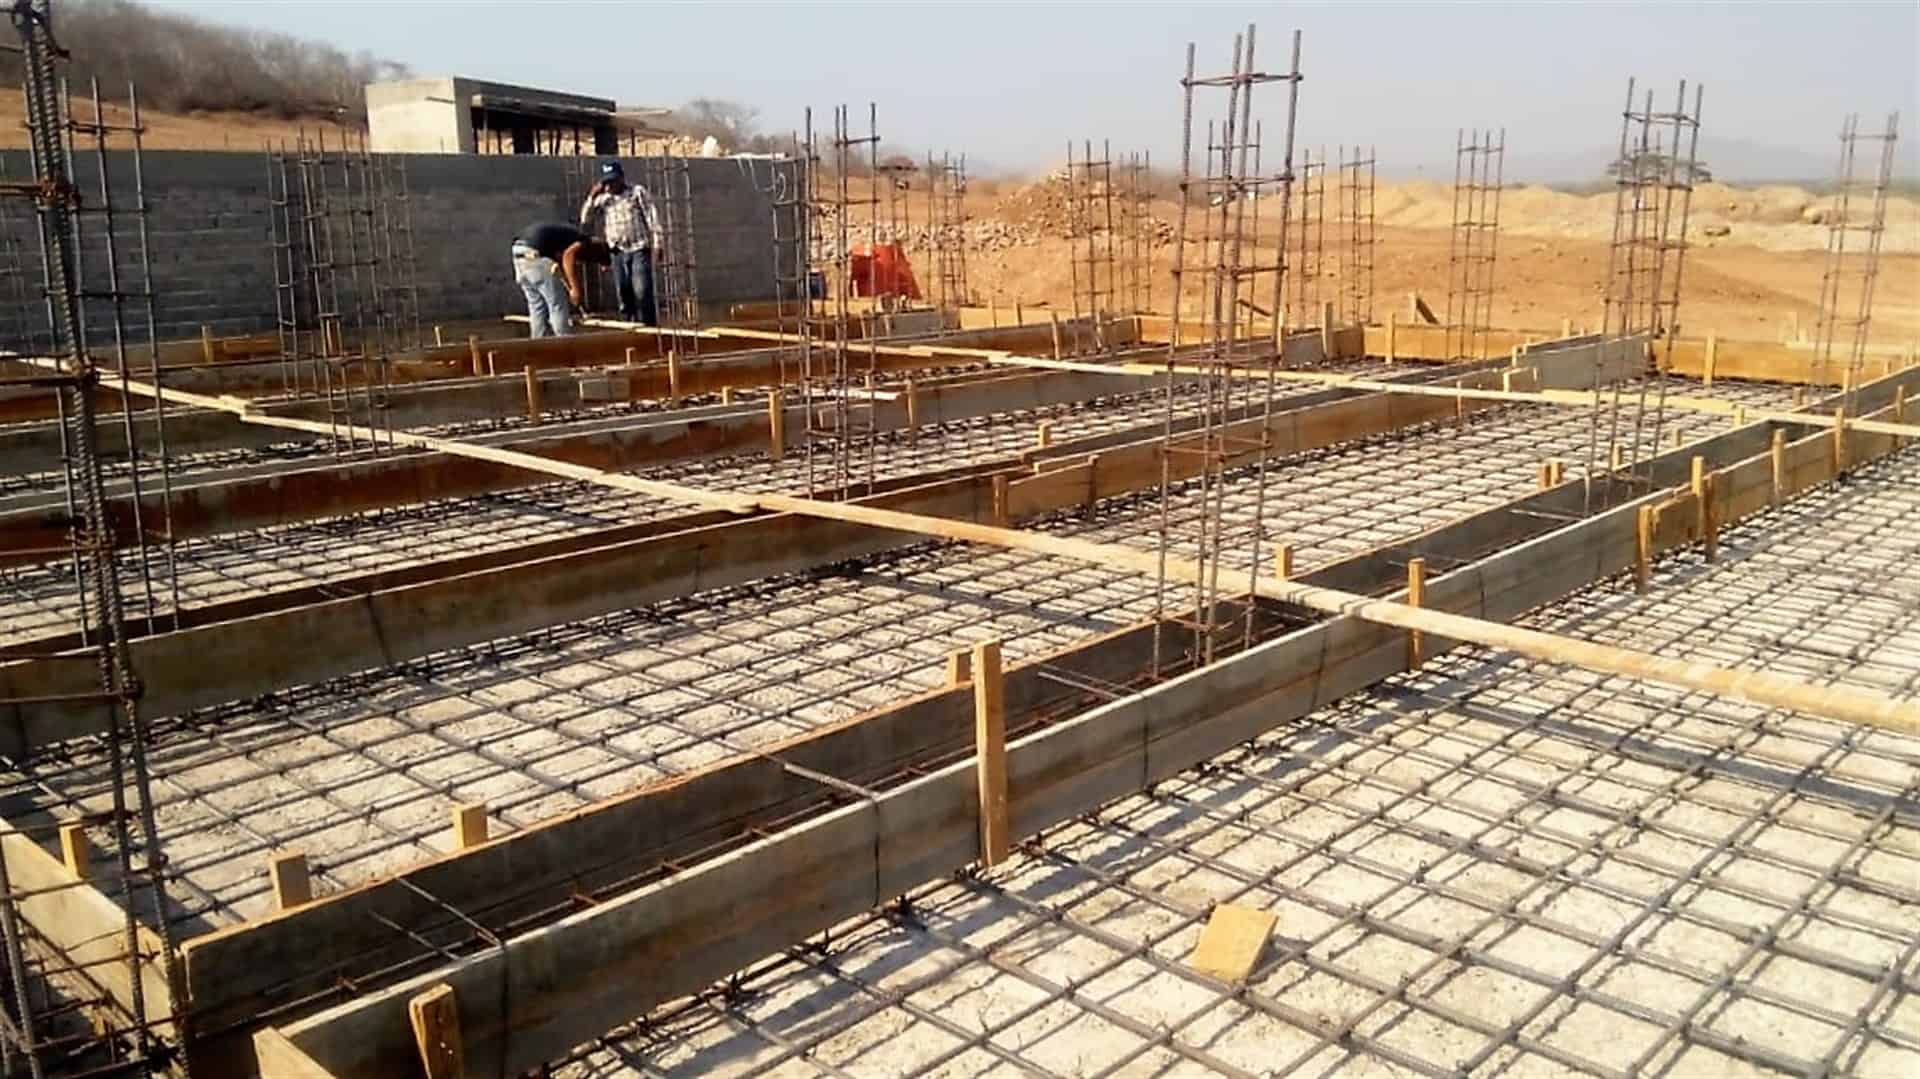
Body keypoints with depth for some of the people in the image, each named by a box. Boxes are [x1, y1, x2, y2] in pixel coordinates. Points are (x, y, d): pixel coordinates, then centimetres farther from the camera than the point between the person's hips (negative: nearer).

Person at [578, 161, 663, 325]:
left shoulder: (637, 192, 4)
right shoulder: (602, 199, 14)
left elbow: (652, 217, -1)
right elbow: (585, 221, 11)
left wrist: (657, 243, -8)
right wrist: (592, 197, 2)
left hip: (639, 250, -4)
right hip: (618, 253, 4)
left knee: (642, 293, -12)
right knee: (624, 295, 4)